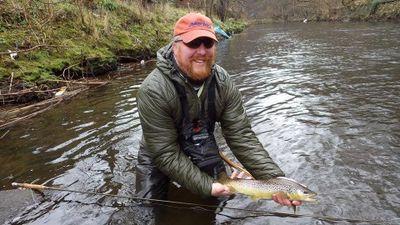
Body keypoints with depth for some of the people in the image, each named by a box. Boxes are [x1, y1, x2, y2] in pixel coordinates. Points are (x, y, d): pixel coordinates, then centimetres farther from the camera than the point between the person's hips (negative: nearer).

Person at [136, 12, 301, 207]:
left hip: (204, 151, 3)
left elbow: (240, 135, -19)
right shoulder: (153, 90, -31)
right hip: (159, 157, -3)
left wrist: (274, 178, -29)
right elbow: (166, 153, -27)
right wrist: (206, 186, -32)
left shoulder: (223, 82, -17)